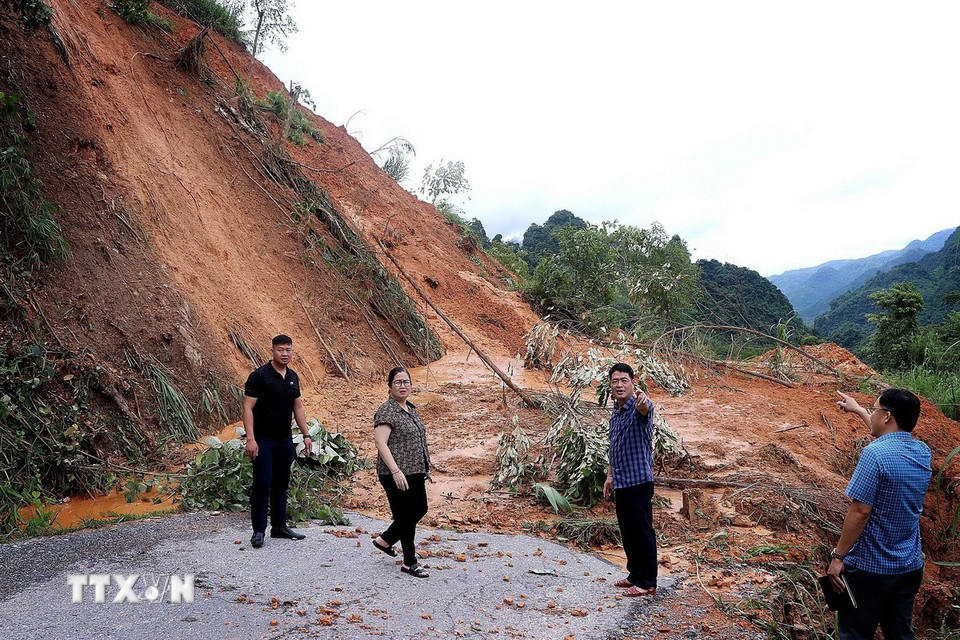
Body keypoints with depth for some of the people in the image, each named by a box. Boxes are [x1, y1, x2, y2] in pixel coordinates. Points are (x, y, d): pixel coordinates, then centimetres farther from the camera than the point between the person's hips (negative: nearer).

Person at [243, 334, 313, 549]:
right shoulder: (259, 376, -12)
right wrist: (250, 438, -22)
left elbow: (298, 407, 16)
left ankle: (279, 526, 22)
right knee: (262, 484, -6)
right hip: (263, 440, -7)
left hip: (285, 439, 7)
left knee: (281, 483, 12)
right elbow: (248, 408, -15)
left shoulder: (293, 377, 9)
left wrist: (306, 434, 12)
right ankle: (259, 531, 3)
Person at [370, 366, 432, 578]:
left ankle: (385, 540, 32)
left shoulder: (410, 408, 12)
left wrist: (424, 468, 20)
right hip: (397, 475, -9)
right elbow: (381, 443, -21)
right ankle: (410, 563, 13)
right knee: (406, 515, -1)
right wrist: (396, 471, -26)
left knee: (420, 510, 15)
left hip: (415, 472, 9)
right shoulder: (386, 411, -14)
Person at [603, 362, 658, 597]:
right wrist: (610, 476, 21)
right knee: (627, 532, 17)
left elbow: (645, 410, -42)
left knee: (643, 532, 0)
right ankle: (635, 575, 31)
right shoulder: (615, 412, 11)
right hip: (621, 482, 9)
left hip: (638, 481, -9)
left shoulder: (640, 407, -14)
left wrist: (642, 402, -64)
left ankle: (647, 583, 11)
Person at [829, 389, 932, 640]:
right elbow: (891, 433, 24)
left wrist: (838, 556, -15)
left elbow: (860, 512, -23)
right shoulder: (922, 452, 1)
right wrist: (857, 409, 37)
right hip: (911, 566, 7)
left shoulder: (875, 454, -22)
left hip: (870, 567, -7)